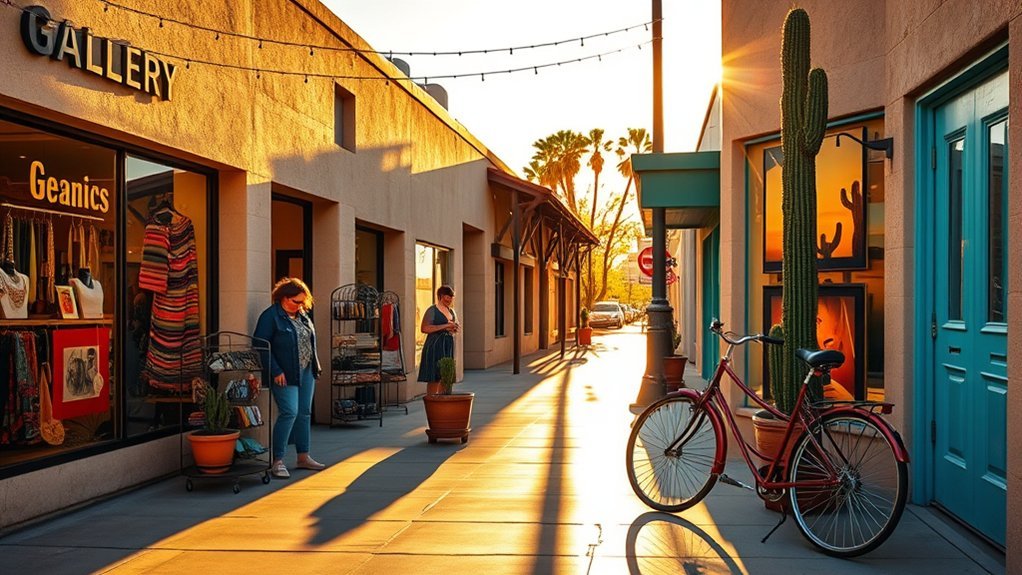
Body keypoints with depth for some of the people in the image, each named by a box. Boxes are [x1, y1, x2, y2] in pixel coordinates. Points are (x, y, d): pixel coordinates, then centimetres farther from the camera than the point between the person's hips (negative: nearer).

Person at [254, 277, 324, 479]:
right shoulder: (270, 316, -10)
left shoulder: (302, 315, 12)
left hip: (306, 372, 7)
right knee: (289, 413, -14)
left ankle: (303, 457, 18)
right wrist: (276, 371, -18)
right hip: (284, 375, -7)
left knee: (304, 413, 9)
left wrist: (315, 367, 15)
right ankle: (278, 461, -8)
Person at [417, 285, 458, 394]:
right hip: (435, 346, -7)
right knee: (434, 378, -7)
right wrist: (444, 326, -20)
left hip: (448, 347, 7)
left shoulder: (452, 311, 16)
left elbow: (457, 327, 28)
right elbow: (424, 328, -19)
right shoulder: (432, 311, -7)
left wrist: (453, 329, 2)